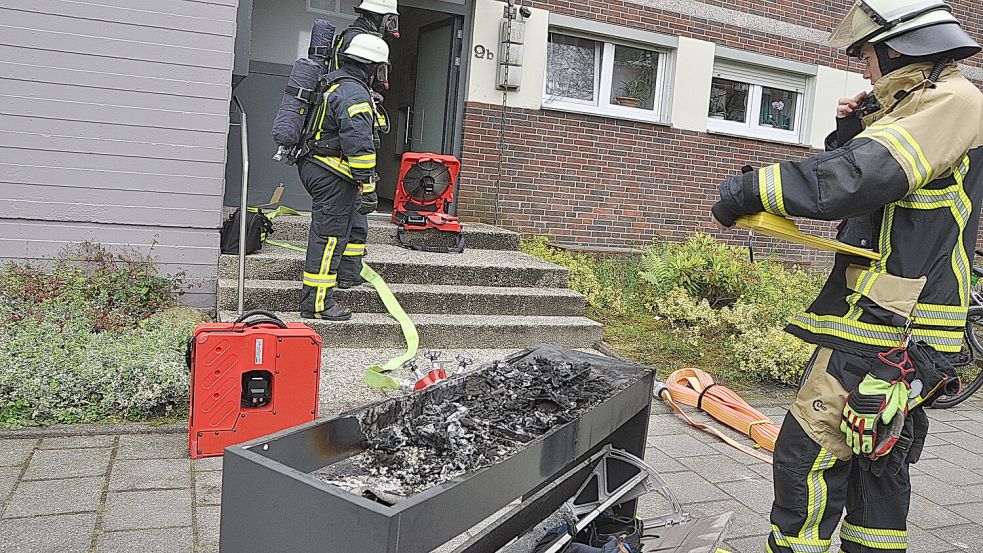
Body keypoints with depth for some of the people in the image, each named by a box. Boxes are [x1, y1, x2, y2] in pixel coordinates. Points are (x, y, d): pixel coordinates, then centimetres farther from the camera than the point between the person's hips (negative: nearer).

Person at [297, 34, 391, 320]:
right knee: (330, 236, -6)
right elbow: (359, 144, -24)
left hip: (314, 167, 10)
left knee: (326, 233, 16)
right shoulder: (355, 95, -15)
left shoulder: (332, 84, 18)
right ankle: (317, 303, -1)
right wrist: (368, 186, -23)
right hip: (333, 176, -10)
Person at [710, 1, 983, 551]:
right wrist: (852, 135, 9)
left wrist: (748, 190, -23)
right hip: (900, 332, 10)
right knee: (877, 461, 18)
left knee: (807, 457, -8)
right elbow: (875, 185, 26)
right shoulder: (927, 107, 21)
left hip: (882, 333, -10)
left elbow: (854, 180, -27)